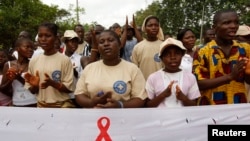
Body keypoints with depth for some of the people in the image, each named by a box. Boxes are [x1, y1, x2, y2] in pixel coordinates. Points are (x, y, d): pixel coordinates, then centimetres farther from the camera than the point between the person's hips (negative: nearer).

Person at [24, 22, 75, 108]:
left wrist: (52, 83, -23)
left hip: (62, 105, -3)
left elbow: (69, 88, -10)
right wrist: (34, 85, -13)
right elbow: (33, 91, 7)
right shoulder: (33, 61, 1)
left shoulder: (64, 60, -11)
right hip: (41, 105, 4)